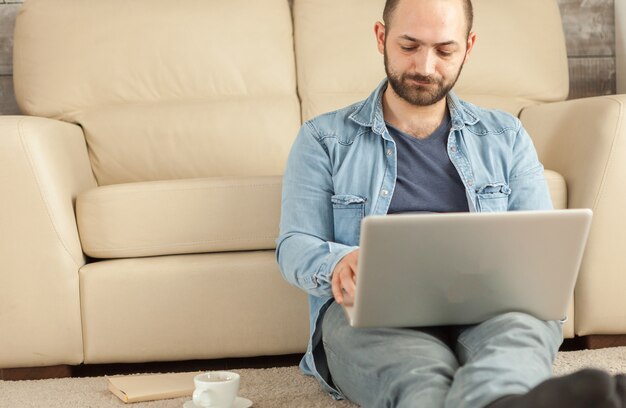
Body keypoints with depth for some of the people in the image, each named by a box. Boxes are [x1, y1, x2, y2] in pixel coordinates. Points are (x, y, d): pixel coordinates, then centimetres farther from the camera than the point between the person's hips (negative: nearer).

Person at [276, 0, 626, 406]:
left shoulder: (505, 136, 22)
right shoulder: (323, 140, 16)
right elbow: (294, 246, 7)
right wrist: (338, 264, -20)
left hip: (487, 308, 2)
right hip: (371, 313, -1)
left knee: (520, 325, -38)